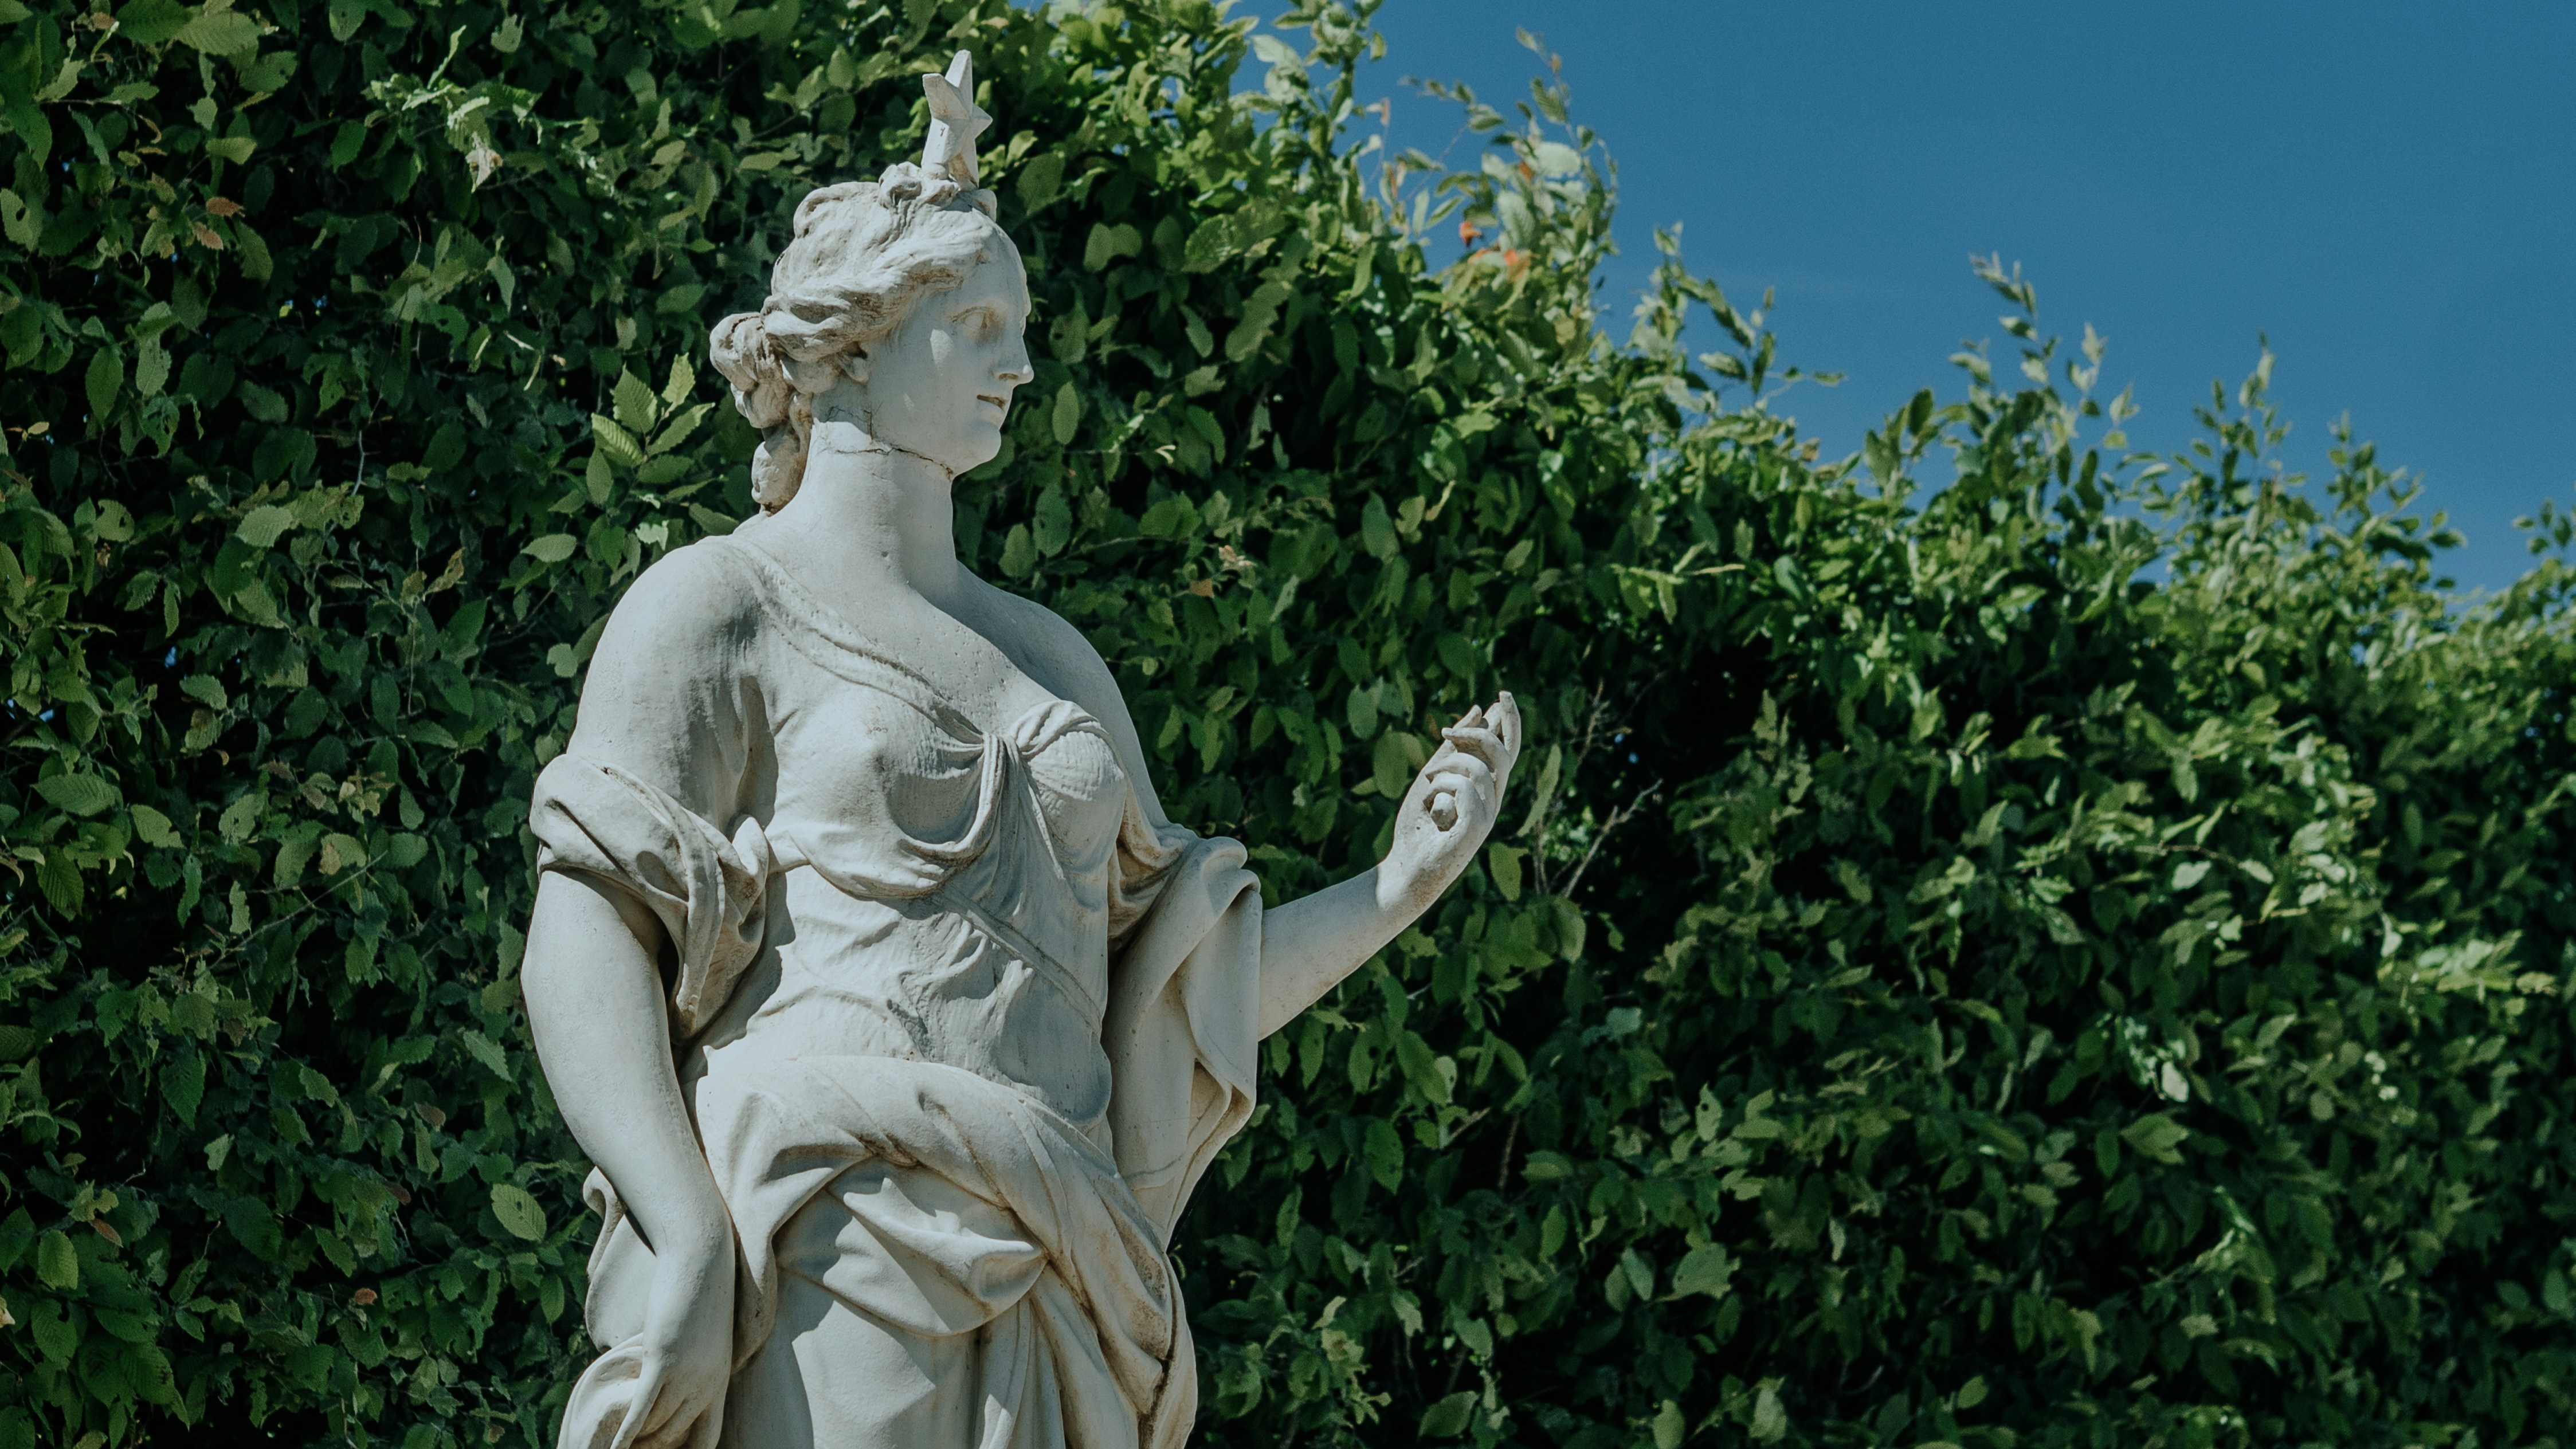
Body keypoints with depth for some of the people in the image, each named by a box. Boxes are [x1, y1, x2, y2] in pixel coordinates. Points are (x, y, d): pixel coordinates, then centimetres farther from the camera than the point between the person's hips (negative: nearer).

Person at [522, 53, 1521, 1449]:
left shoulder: (1050, 657, 24)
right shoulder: (719, 603, 6)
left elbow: (1162, 1004, 24)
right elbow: (583, 949, -6)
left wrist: (1402, 882, 12)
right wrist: (689, 1243, -20)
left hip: (1039, 1313, 6)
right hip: (814, 1284, -6)